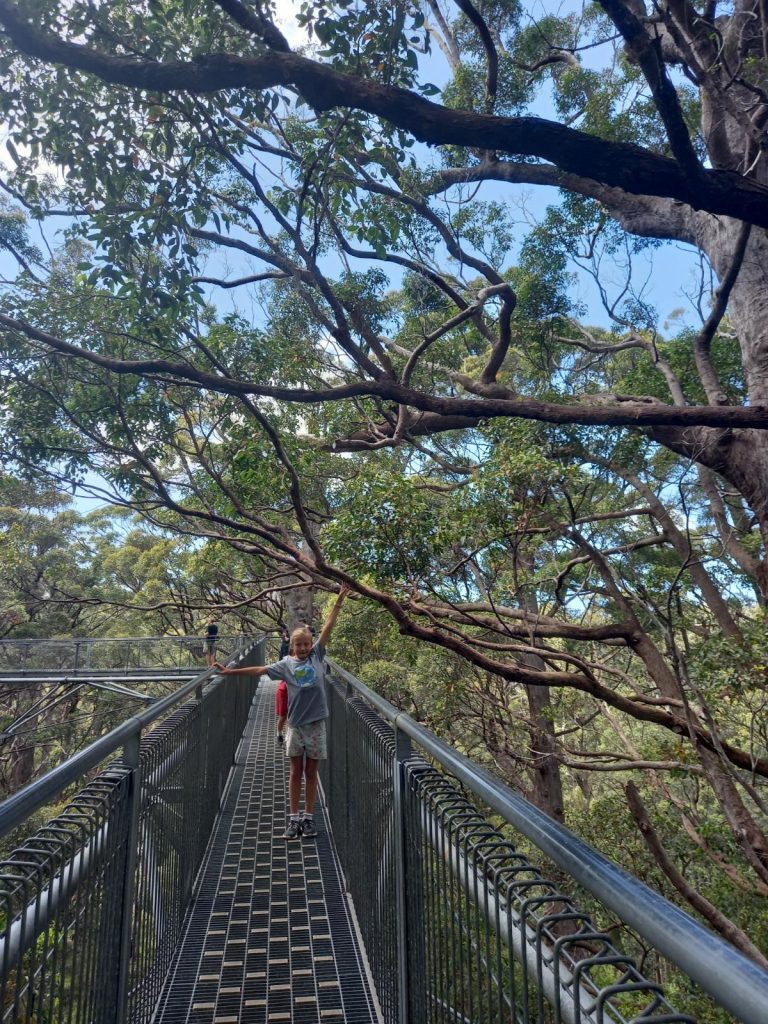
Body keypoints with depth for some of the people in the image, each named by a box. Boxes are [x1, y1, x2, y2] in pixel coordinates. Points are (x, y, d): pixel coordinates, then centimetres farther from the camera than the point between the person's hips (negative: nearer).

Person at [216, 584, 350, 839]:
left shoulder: (316, 656, 1)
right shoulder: (286, 664, 2)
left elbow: (328, 627, -3)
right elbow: (260, 670, 3)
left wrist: (340, 599, -5)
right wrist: (231, 672, 3)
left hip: (316, 723, 0)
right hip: (295, 724, 0)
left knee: (311, 772, 10)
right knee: (296, 772, 10)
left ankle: (309, 817, 21)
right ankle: (294, 818, 19)